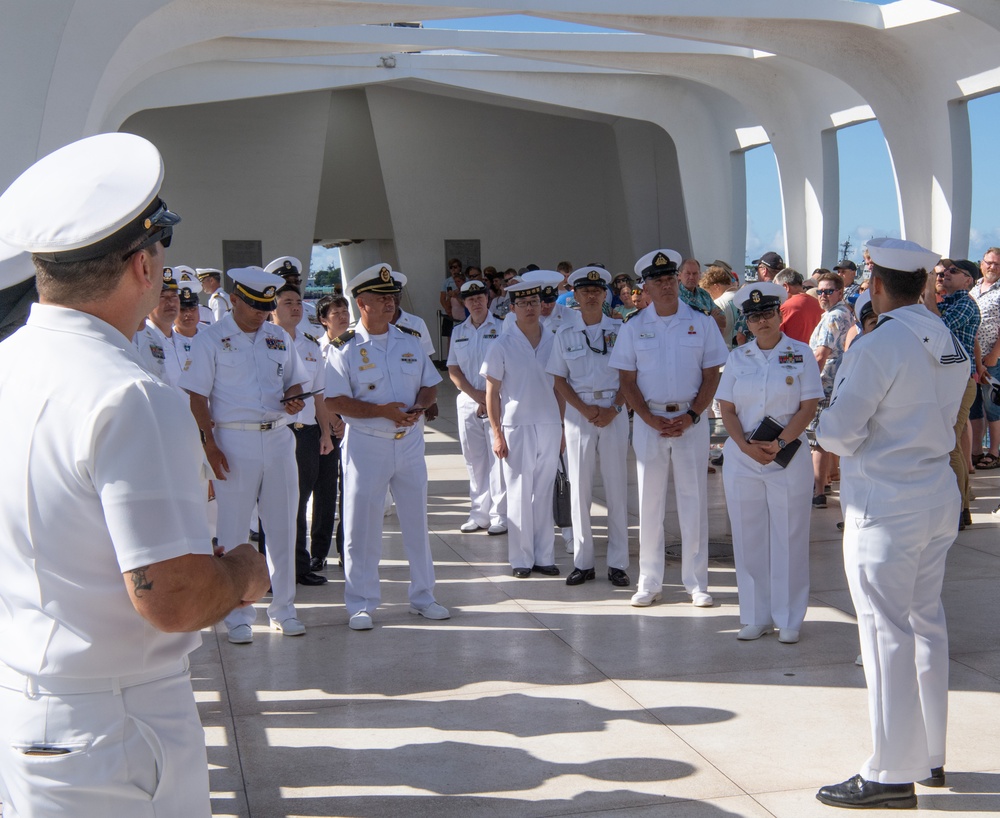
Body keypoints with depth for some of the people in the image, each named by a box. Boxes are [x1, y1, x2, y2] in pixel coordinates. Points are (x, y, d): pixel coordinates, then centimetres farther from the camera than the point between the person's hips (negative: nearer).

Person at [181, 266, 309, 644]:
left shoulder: (279, 338, 12)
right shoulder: (210, 339, -2)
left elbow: (295, 381, 20)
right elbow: (196, 396, -5)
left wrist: (294, 399, -3)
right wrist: (209, 444, -12)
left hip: (279, 438, 4)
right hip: (234, 441, -4)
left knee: (282, 527, 8)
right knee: (233, 530, 2)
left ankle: (283, 608, 20)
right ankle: (237, 615, 12)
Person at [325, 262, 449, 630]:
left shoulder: (410, 340, 8)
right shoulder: (344, 348, -6)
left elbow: (430, 384, 13)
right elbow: (334, 402, -12)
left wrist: (418, 407, -9)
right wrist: (382, 411, -21)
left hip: (410, 441, 4)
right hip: (365, 444, -4)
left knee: (416, 520, 12)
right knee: (361, 527, 1)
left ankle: (422, 596, 25)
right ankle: (361, 605, 12)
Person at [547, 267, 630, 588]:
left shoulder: (619, 330, 3)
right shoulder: (565, 333, 6)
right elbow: (559, 380, 4)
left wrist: (613, 409, -11)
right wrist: (585, 410, -9)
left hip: (614, 414, -1)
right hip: (578, 414, 1)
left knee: (617, 487, 1)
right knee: (579, 488, 3)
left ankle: (617, 563, 8)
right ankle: (583, 562, 11)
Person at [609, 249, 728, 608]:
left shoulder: (701, 323, 2)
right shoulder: (634, 328, 4)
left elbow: (712, 376, 1)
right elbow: (628, 381, 3)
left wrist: (691, 416, -11)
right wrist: (651, 419, -10)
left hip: (691, 420, -1)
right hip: (649, 420, 1)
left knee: (694, 499, 2)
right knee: (650, 501, 5)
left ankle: (696, 582, 11)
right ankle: (649, 582, 14)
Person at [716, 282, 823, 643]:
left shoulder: (800, 354, -1)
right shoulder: (738, 357, 8)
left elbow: (808, 407, -6)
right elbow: (727, 409, 4)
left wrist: (779, 444, -15)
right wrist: (747, 447, -12)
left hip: (789, 457, -3)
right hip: (742, 458, 3)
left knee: (789, 538, 2)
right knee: (748, 537, 6)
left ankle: (788, 619, 11)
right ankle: (755, 616, 15)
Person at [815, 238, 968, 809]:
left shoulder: (879, 346, -18)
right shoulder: (951, 343, 7)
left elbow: (837, 432, -16)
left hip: (885, 508, -8)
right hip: (940, 496, 8)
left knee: (888, 633, -1)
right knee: (926, 623, 16)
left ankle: (893, 774, 6)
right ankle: (931, 757, 26)